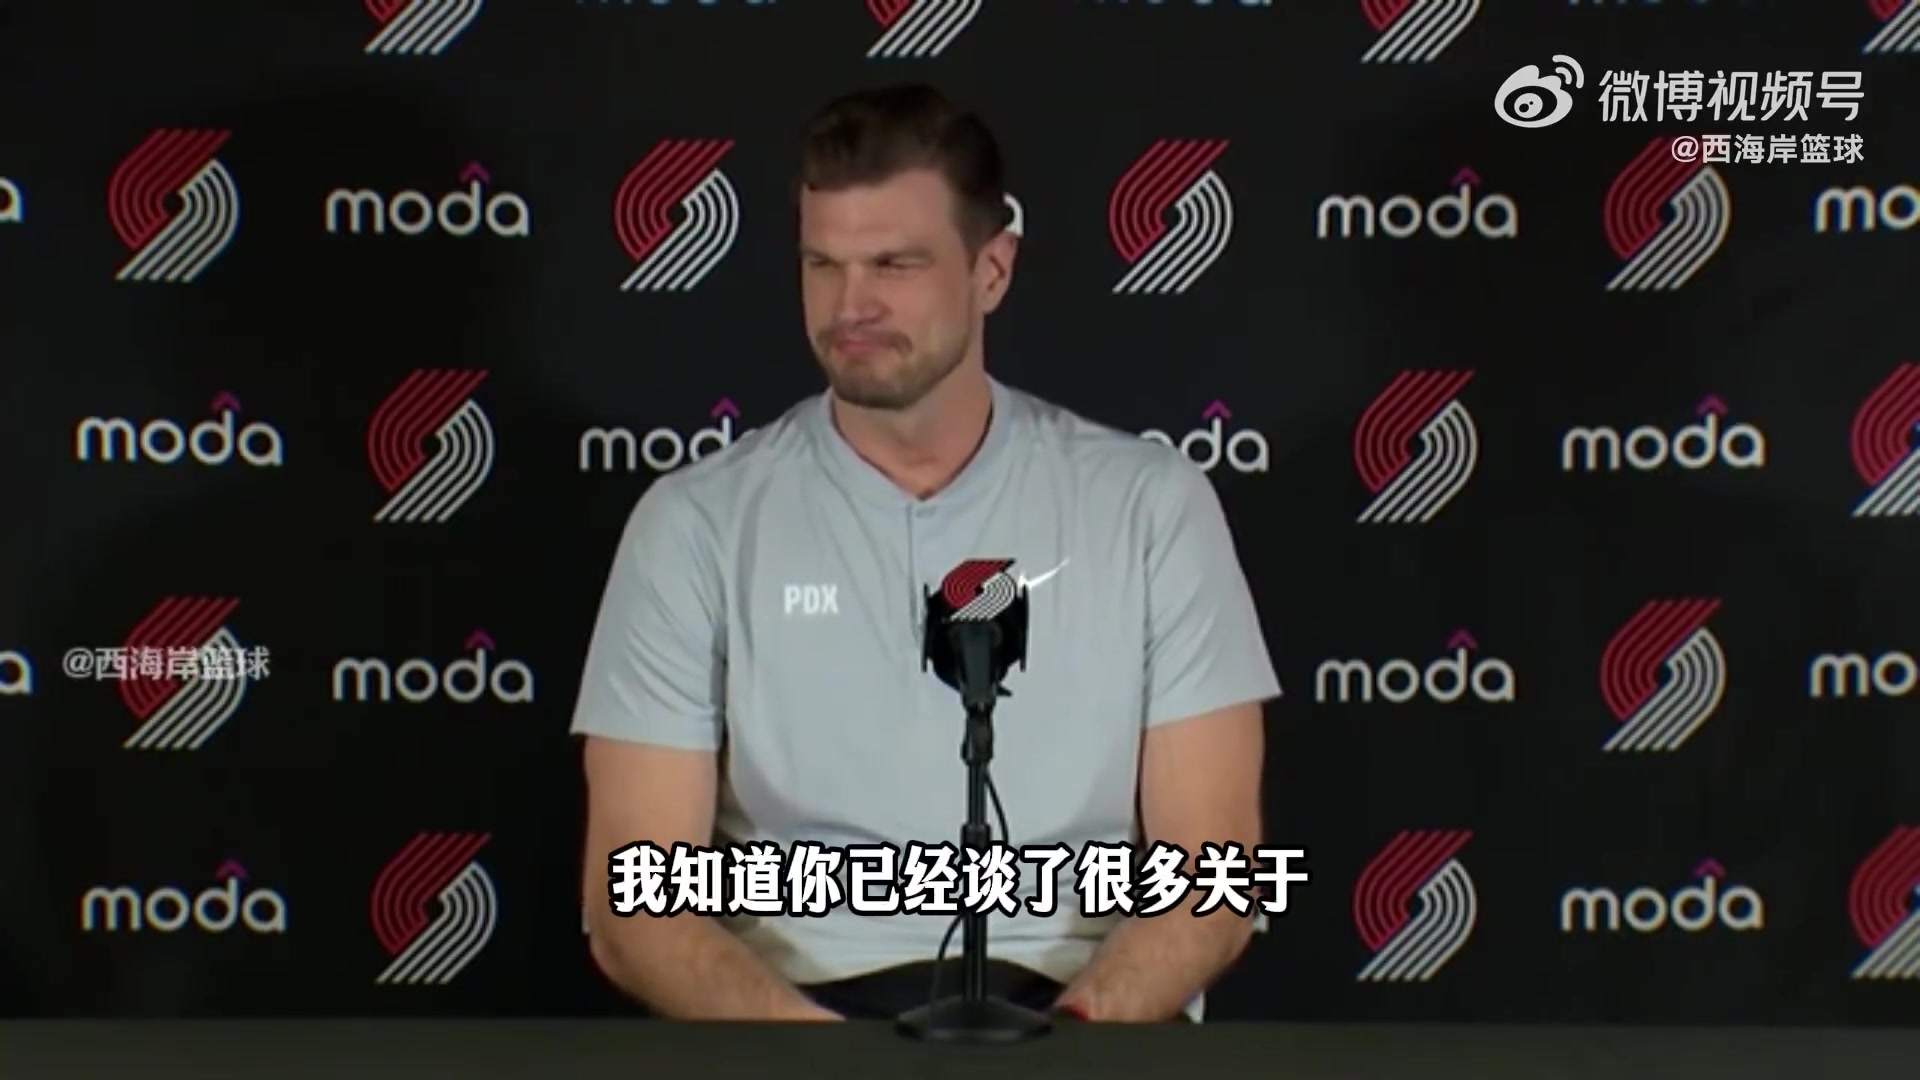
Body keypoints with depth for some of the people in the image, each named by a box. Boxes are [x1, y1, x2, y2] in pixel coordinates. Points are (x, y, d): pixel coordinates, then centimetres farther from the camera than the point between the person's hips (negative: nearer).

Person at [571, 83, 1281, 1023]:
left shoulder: (1153, 503, 4)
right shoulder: (694, 523, 4)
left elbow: (1208, 873, 0)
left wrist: (1074, 1024, -17)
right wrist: (800, 1028, -19)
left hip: (1083, 999, 1)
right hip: (796, 1003, 0)